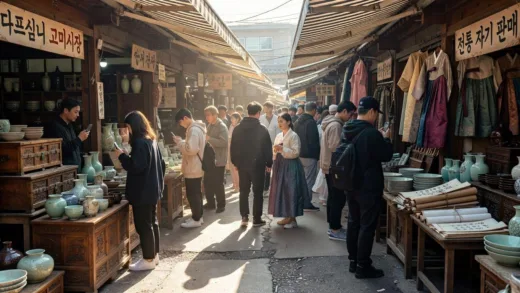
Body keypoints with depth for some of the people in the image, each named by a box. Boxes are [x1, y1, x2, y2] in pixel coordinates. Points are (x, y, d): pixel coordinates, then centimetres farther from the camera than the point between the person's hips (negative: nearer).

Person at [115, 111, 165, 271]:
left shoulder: (140, 142, -18)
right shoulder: (151, 140, 12)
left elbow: (136, 166, -24)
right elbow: (161, 164, 18)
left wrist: (122, 155, -11)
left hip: (142, 191, -10)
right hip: (152, 189, 10)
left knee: (143, 225, -1)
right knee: (152, 222, 16)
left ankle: (148, 260, 6)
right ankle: (154, 255, 26)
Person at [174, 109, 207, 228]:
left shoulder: (193, 130, -21)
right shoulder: (197, 128, 12)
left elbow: (191, 149, -28)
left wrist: (179, 142, -16)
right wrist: (182, 142, 8)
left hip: (192, 169, -10)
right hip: (196, 167, 10)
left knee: (192, 194, 0)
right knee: (196, 193, 17)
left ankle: (196, 219, 9)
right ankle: (198, 216, 27)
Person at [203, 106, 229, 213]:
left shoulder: (222, 127, -14)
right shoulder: (210, 126, 12)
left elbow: (223, 142, -26)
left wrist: (208, 138, -27)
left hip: (218, 160, -8)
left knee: (218, 184, 0)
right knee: (207, 182, 13)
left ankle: (221, 205, 14)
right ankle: (210, 203, 27)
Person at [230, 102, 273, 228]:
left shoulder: (237, 129, 2)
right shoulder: (262, 129, -10)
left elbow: (233, 148, 5)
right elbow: (267, 148, -8)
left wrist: (235, 162, 14)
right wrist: (269, 163, 2)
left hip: (242, 164, 4)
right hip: (258, 164, -3)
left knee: (244, 191, 12)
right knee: (257, 192, 5)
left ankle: (244, 217, 9)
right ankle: (257, 219, 9)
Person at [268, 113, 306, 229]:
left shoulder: (293, 136, -10)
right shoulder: (278, 136, 13)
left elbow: (296, 153, -16)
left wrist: (282, 149, -23)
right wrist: (275, 150, -3)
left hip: (290, 166, -8)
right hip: (280, 165, 8)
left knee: (290, 191, -5)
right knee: (281, 191, 9)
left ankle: (292, 219, 3)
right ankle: (287, 216, 19)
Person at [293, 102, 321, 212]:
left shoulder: (297, 121, 12)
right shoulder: (311, 122, -15)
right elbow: (314, 140, -17)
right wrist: (317, 154, -7)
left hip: (299, 154, 9)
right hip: (309, 155, -9)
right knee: (309, 179, -3)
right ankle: (307, 203, 0)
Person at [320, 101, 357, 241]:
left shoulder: (332, 123, 13)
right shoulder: (336, 125, -20)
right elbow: (335, 148, -25)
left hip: (330, 166, 11)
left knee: (333, 198, 16)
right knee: (338, 199, -3)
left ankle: (333, 226, 25)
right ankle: (335, 230, 4)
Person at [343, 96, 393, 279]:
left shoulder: (348, 131, 6)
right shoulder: (371, 133, -21)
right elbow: (386, 156, -12)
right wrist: (386, 139, 4)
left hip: (351, 185, 8)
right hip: (369, 187, -8)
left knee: (353, 222, 15)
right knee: (367, 226, 0)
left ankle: (353, 261, 24)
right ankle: (363, 267, 8)